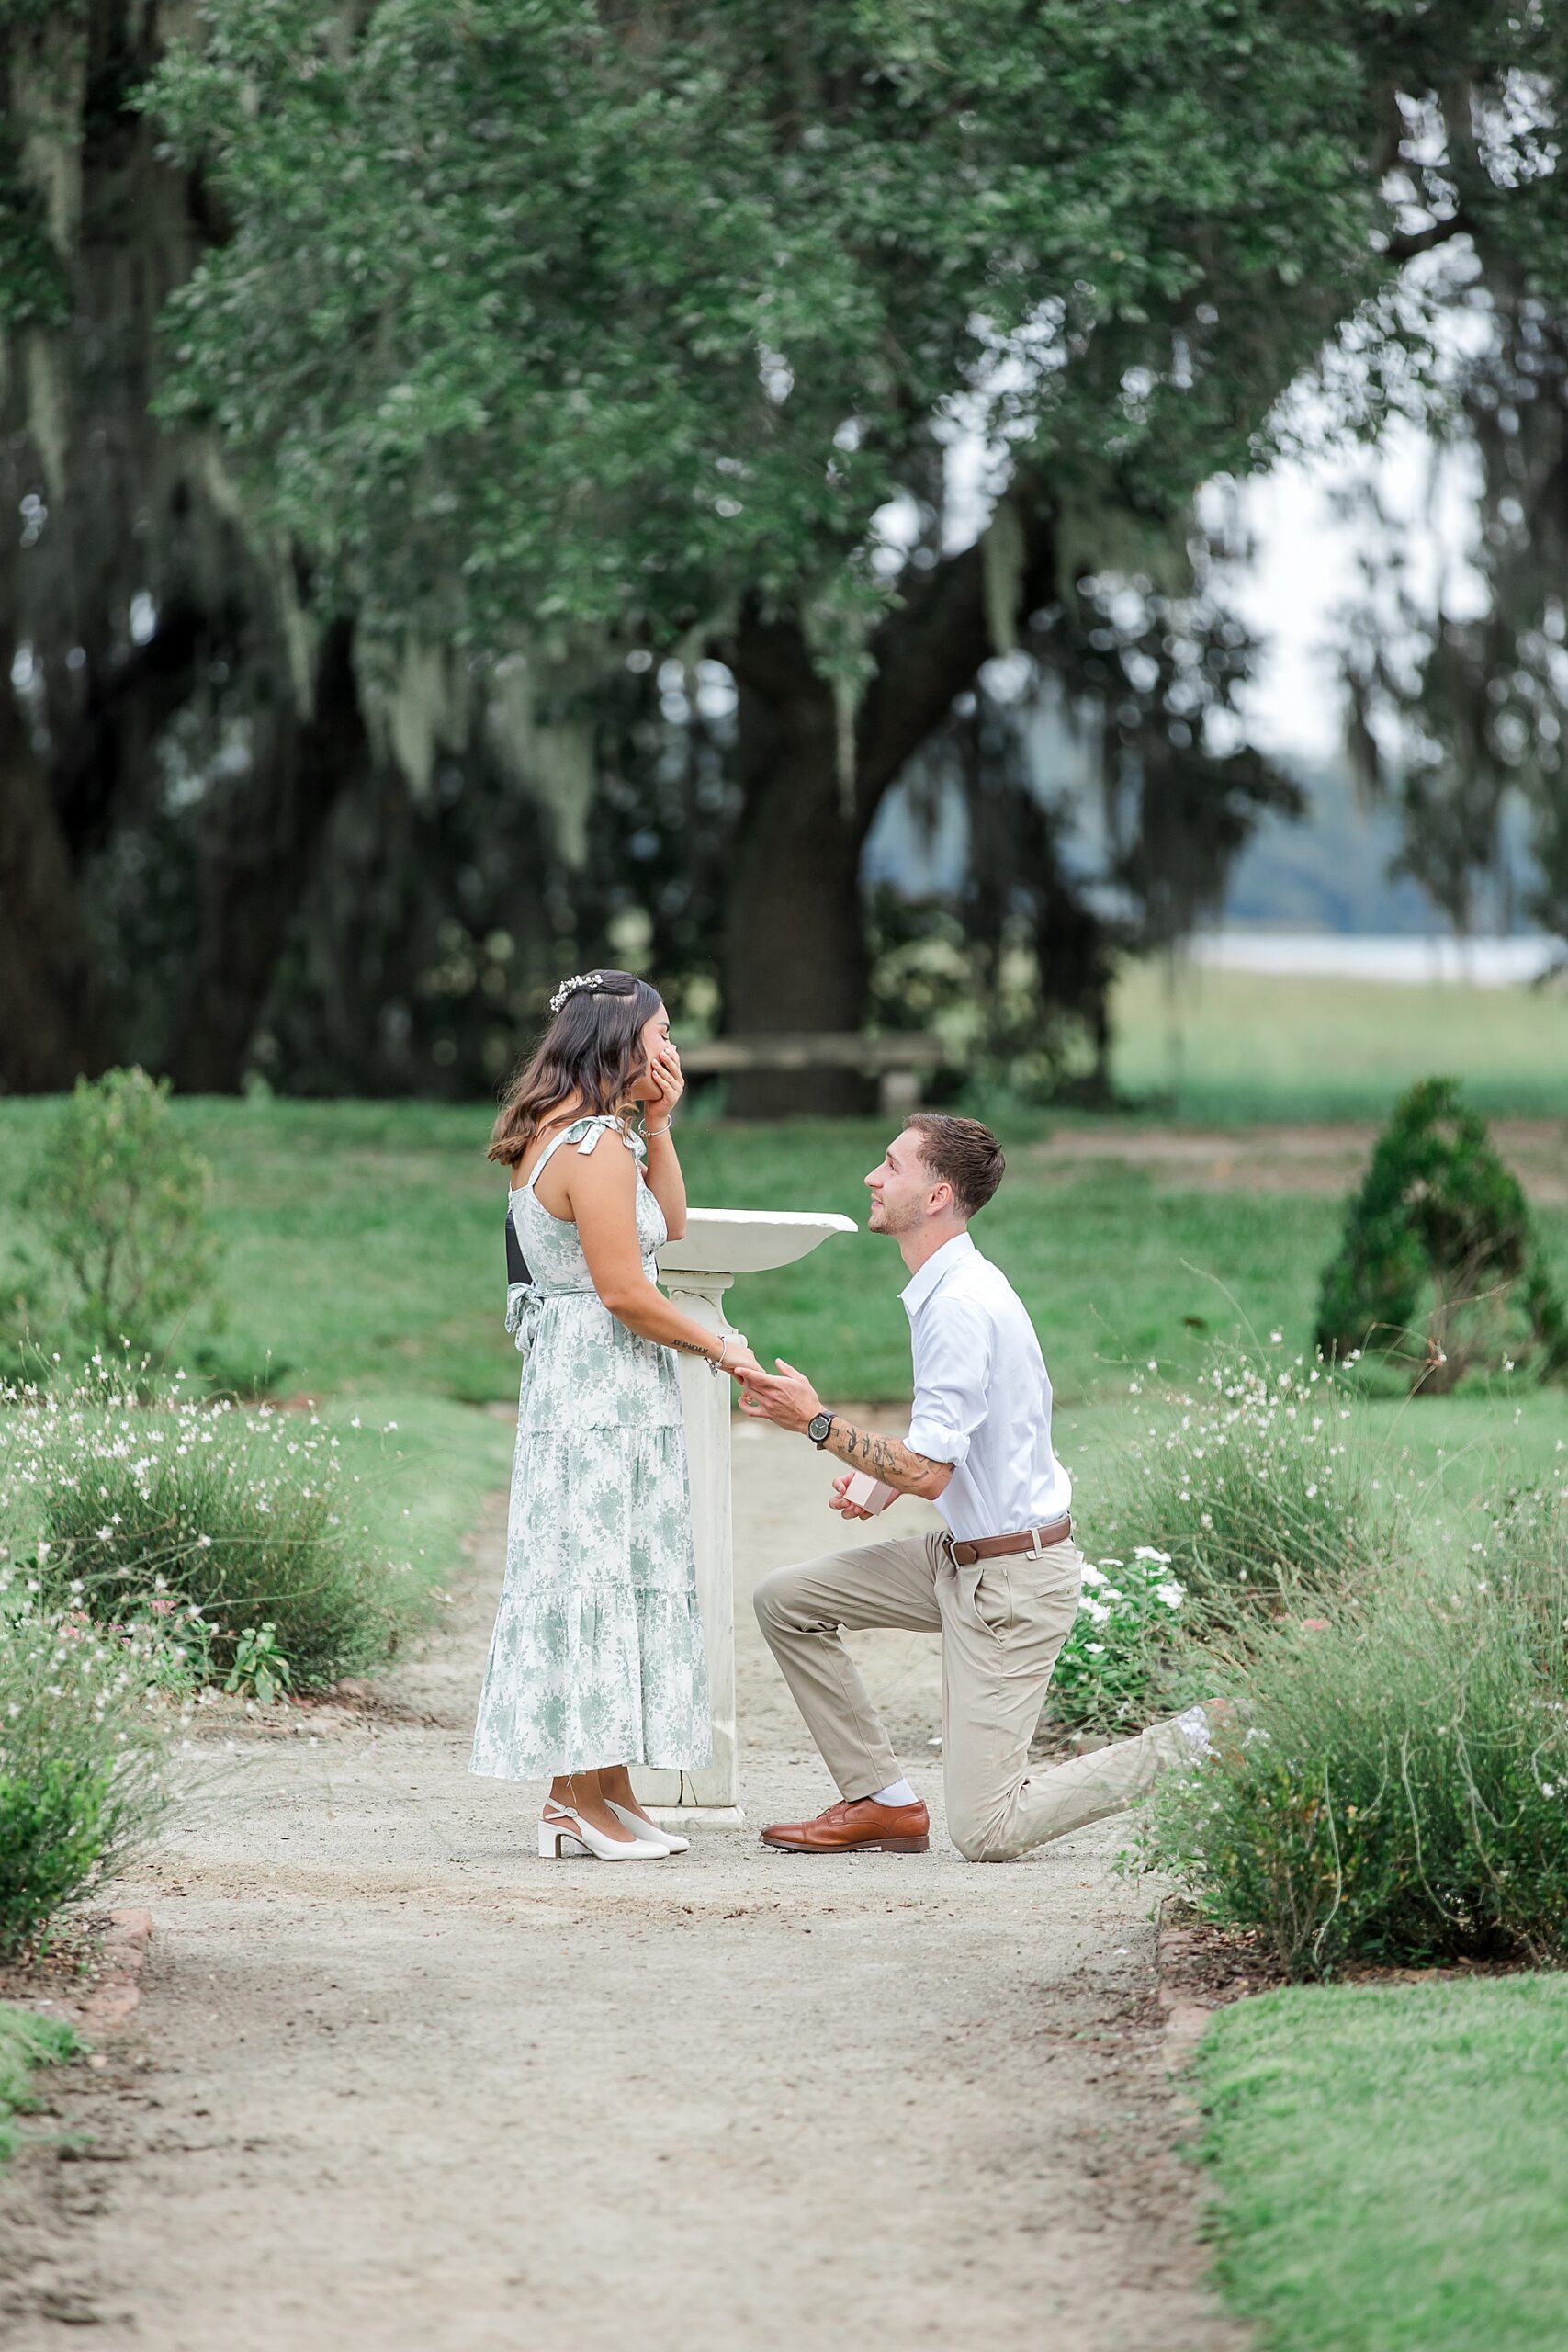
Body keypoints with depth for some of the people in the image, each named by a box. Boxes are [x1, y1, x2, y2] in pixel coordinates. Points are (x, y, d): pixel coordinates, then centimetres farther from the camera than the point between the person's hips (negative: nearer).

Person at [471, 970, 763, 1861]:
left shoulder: (562, 1135, 15)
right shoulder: (596, 1146, -17)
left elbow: (669, 1225, 22)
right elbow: (625, 1291, -19)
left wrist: (658, 1124, 13)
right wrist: (719, 1348, -7)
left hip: (575, 1384, 10)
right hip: (603, 1393, -10)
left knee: (607, 1576, 11)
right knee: (597, 1572, -6)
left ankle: (598, 1789, 14)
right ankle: (585, 1795, -2)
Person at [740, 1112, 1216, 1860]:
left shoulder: (961, 1305, -23)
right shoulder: (949, 1287, 8)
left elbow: (927, 1474, -24)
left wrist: (817, 1422, -15)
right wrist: (881, 1483, 7)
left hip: (1012, 1575, -10)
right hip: (965, 1555, 10)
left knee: (984, 1832, -8)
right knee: (785, 1600, 8)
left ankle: (1193, 1745, -1)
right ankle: (882, 1801, 10)